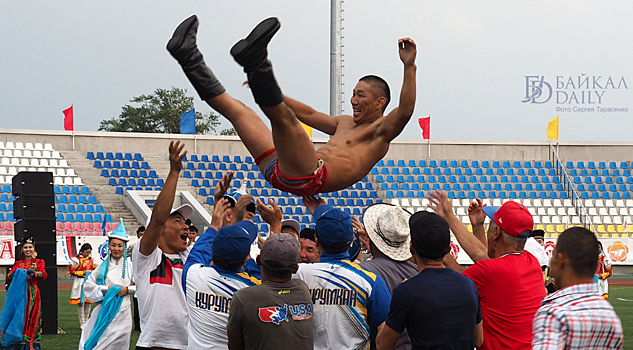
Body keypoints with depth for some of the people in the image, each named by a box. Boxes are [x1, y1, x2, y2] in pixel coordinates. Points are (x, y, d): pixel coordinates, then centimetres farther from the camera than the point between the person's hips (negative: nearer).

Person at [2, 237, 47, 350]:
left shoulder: (39, 262, 9)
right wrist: (14, 274, -20)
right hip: (19, 293, 1)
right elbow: (8, 276, 2)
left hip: (33, 294, -1)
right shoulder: (18, 263, 15)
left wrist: (33, 273, -27)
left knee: (32, 318, -2)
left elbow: (44, 274, -10)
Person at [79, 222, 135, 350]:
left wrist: (127, 289, -9)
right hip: (105, 310, 1)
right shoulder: (104, 265, 5)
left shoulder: (129, 265, 3)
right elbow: (88, 285, 2)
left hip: (122, 312, -1)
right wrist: (106, 289, -9)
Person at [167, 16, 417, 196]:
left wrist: (409, 67, -20)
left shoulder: (381, 130, 8)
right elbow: (310, 114, 46)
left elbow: (404, 112, -13)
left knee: (282, 115, -33)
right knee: (236, 109, 18)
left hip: (311, 179, -9)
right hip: (280, 173, 9)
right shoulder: (345, 123, 34)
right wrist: (266, 89, 50)